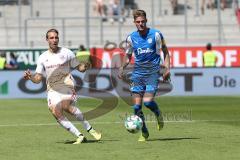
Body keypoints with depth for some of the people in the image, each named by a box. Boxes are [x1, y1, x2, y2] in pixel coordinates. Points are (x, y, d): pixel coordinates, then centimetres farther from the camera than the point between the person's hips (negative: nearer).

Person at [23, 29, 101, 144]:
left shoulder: (67, 53, 6)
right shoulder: (43, 58, 12)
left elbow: (79, 67, 10)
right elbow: (38, 78, 11)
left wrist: (85, 66, -13)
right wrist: (30, 77, -10)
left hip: (66, 84, -3)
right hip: (52, 89, 3)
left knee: (66, 106, -29)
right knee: (56, 112, -17)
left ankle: (90, 129, -18)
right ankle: (79, 136, -10)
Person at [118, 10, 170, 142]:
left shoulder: (156, 34, -4)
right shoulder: (131, 38, 3)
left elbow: (165, 51, 6)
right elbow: (128, 56, 15)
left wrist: (167, 68, -5)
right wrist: (122, 68, -4)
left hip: (153, 72, -3)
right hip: (138, 73, 3)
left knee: (148, 101, -19)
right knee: (137, 105, -3)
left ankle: (158, 114, 15)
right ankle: (144, 133, 12)